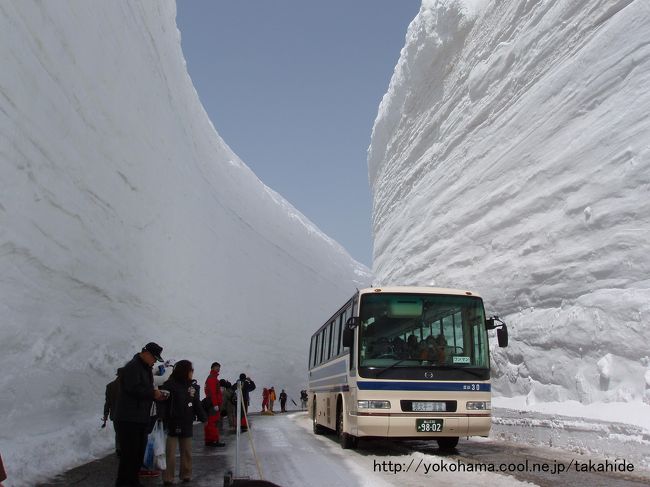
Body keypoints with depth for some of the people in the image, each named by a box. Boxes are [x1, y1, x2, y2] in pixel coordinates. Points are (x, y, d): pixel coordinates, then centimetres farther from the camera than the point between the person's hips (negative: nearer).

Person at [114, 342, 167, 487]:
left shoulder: (146, 369, 17)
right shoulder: (132, 367, -14)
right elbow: (134, 389, -27)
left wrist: (157, 396, 3)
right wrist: (153, 393, -17)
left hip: (142, 419, 10)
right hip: (129, 419, -10)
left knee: (139, 453, 14)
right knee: (129, 453, -6)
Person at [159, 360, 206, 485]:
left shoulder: (193, 386, 7)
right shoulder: (170, 385, -10)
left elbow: (197, 404, 11)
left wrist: (203, 417, 2)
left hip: (187, 424, 5)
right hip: (172, 424, -5)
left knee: (187, 452, 13)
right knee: (170, 452, 0)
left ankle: (186, 475, 25)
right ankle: (168, 478, 8)